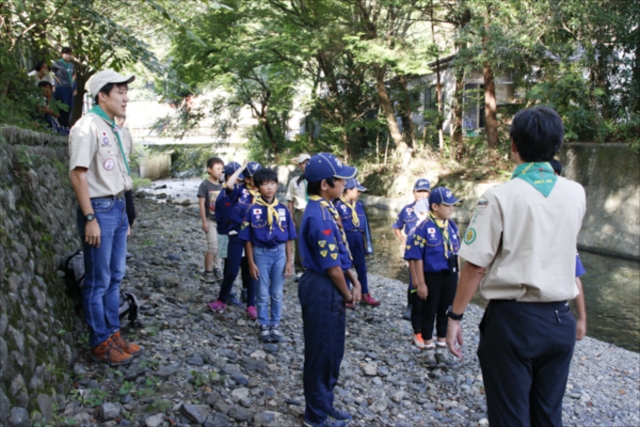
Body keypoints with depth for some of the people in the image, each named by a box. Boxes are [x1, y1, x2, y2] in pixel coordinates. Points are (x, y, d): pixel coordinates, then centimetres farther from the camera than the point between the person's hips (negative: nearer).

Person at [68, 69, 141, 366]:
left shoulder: (115, 130, 14)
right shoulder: (87, 126, -13)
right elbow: (78, 174, -18)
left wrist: (123, 211, 16)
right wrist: (90, 218, -21)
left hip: (118, 208, 9)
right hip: (99, 209, -9)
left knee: (115, 277, 15)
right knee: (98, 281, 1)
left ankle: (113, 335, 27)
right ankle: (100, 344, 12)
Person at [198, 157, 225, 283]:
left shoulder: (221, 185, 4)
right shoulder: (205, 185, -12)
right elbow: (201, 204, -12)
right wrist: (204, 221, -15)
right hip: (210, 220, -5)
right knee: (213, 246, -7)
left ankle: (216, 269, 23)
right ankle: (207, 272, 6)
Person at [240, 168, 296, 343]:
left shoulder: (283, 209, -1)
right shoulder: (253, 210, -8)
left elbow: (288, 238, 4)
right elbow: (248, 239, -5)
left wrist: (289, 261, 2)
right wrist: (251, 263, -7)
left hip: (279, 252, 2)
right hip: (261, 253, -2)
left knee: (277, 293, 12)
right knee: (263, 294, 8)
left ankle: (275, 325, 26)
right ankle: (264, 325, 23)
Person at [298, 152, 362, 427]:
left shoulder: (325, 209, 7)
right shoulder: (320, 216, -24)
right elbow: (332, 267, -21)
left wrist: (355, 281, 9)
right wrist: (347, 295, -6)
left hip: (329, 288, 10)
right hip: (323, 289, -10)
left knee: (332, 351, 21)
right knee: (321, 353, 6)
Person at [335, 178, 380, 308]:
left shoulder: (359, 204, 7)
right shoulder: (338, 205, -12)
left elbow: (364, 222, 13)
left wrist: (366, 240, 12)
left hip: (358, 237, 6)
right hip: (345, 237, -6)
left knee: (362, 267, 13)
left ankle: (365, 295, 25)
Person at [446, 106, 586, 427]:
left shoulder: (500, 197, -14)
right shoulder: (576, 194, 1)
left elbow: (475, 267, -14)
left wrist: (455, 316, -4)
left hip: (512, 320, -4)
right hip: (560, 321, 5)